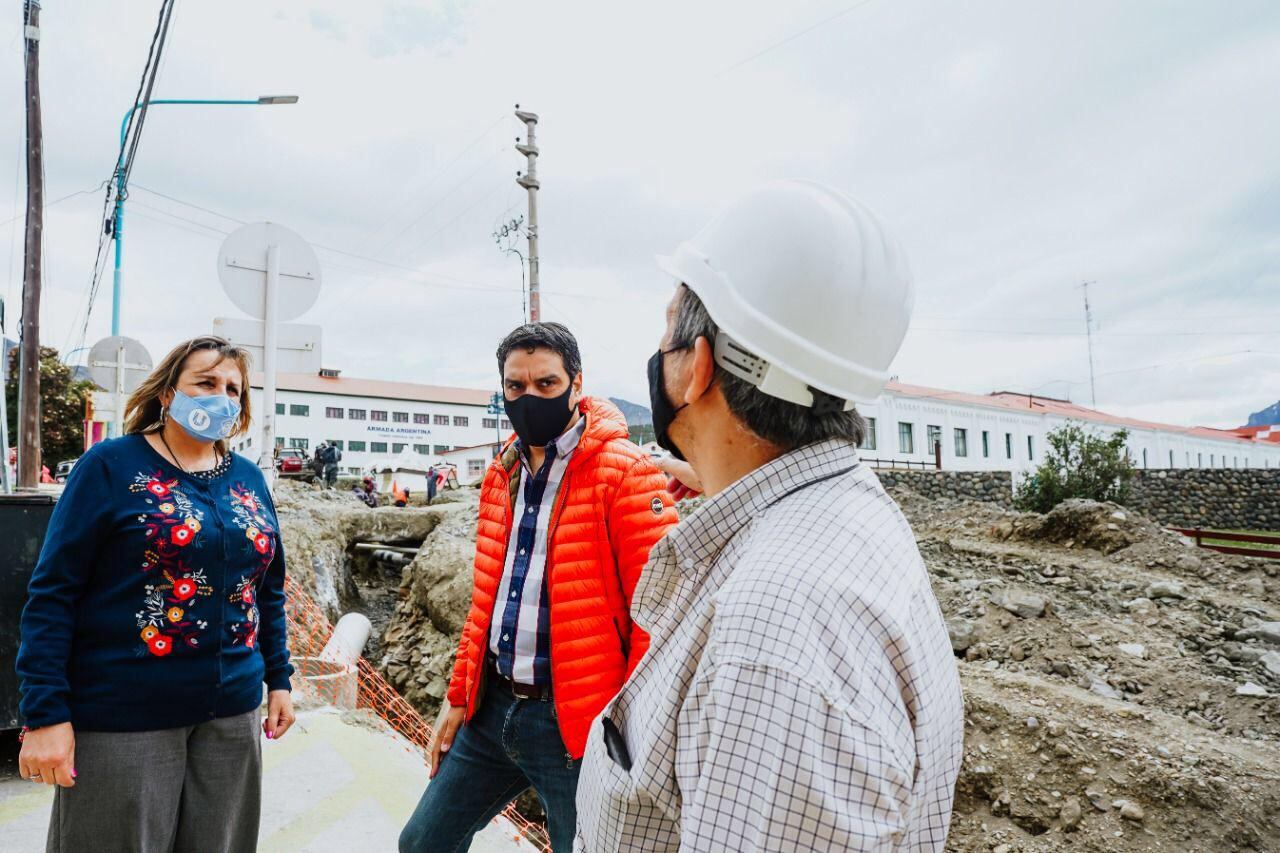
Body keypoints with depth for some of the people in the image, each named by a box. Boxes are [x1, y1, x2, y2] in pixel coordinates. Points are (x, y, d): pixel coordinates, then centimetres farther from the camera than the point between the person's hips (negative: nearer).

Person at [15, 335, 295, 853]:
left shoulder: (249, 479, 7)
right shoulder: (111, 465, -7)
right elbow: (53, 593, -9)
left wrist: (279, 678, 11)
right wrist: (45, 713, -13)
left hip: (232, 712, 5)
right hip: (125, 714, -4)